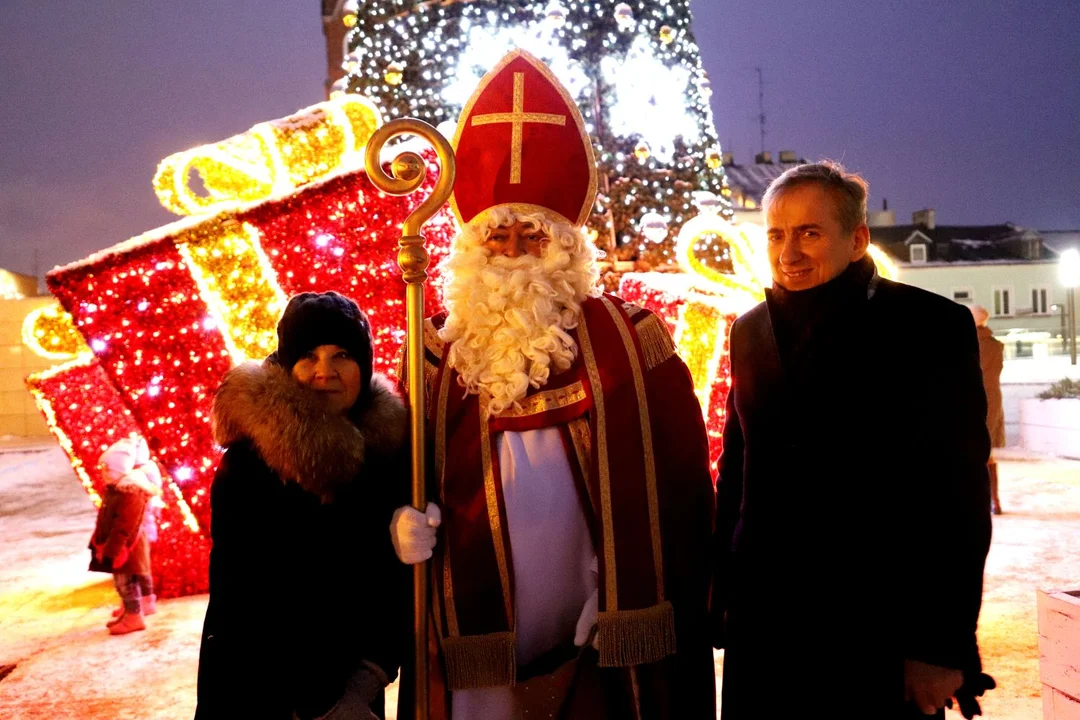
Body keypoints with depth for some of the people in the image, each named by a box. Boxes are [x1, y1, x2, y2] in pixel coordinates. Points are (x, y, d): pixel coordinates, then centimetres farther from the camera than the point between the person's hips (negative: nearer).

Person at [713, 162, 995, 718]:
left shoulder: (932, 327, -8)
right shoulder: (749, 331, 5)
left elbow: (960, 498, -9)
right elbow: (735, 468, 9)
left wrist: (944, 647, -11)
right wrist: (721, 600, 8)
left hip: (879, 637, -4)